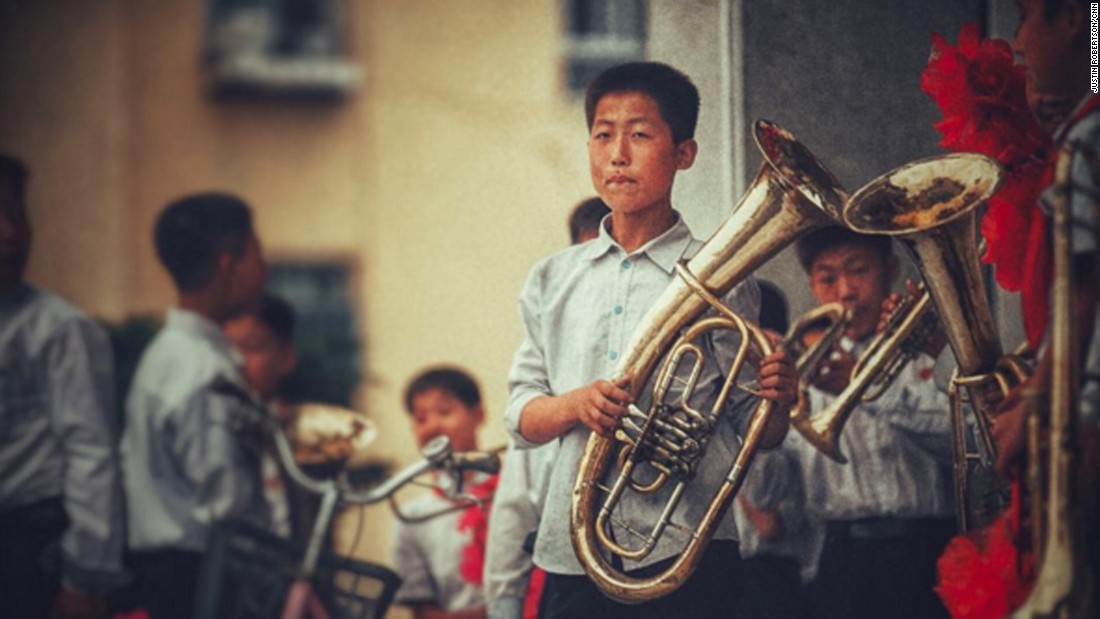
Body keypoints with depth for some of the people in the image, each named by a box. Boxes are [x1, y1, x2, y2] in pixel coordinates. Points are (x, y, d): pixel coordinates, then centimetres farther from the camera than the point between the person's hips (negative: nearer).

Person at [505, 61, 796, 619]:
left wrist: (777, 400, -19)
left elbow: (755, 435, 2)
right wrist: (576, 403, -12)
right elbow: (521, 420, 9)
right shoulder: (553, 280, 11)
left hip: (683, 556, -3)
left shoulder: (719, 280, 1)